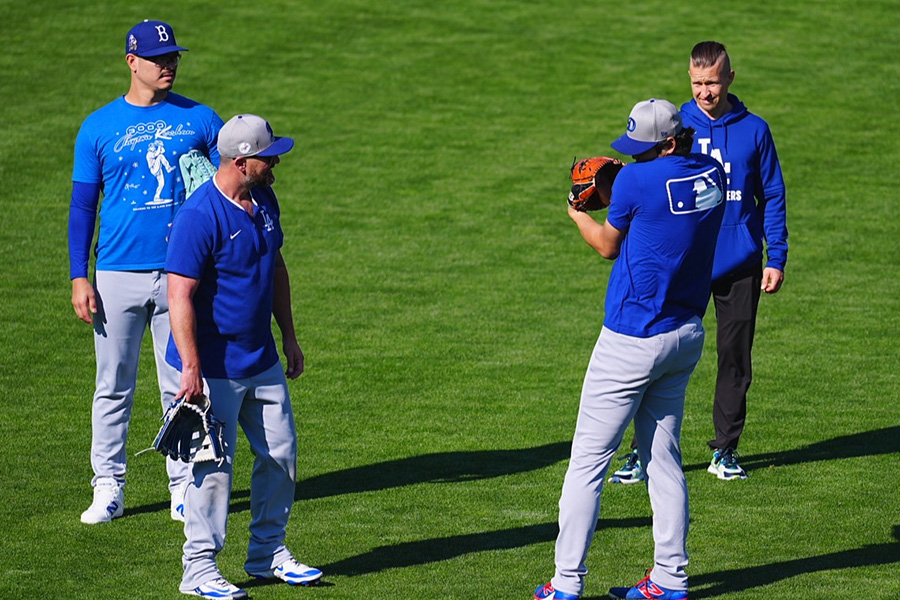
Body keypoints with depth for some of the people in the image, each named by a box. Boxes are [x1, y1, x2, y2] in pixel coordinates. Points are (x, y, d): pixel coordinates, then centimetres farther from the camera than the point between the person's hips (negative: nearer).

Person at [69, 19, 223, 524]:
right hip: (117, 274, 0)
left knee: (182, 384, 4)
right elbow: (83, 205, 5)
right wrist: (79, 278, -3)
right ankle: (108, 488, 10)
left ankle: (185, 487, 12)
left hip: (182, 274, 0)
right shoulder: (99, 127, 4)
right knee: (114, 386, 3)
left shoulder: (201, 120, 6)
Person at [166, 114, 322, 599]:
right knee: (215, 464, -3)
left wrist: (288, 336, 18)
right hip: (216, 368, -8)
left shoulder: (264, 200, 4)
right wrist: (190, 369, -27)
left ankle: (268, 553, 28)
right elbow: (180, 296, -24)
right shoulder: (200, 216, -22)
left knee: (280, 454, 13)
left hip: (263, 360, 8)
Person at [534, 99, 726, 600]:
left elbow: (609, 246, 0)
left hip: (633, 341, -7)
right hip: (688, 335, 7)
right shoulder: (712, 174, 3)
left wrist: (578, 215, 18)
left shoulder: (638, 180, -17)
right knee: (664, 456, 14)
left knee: (589, 459, -2)